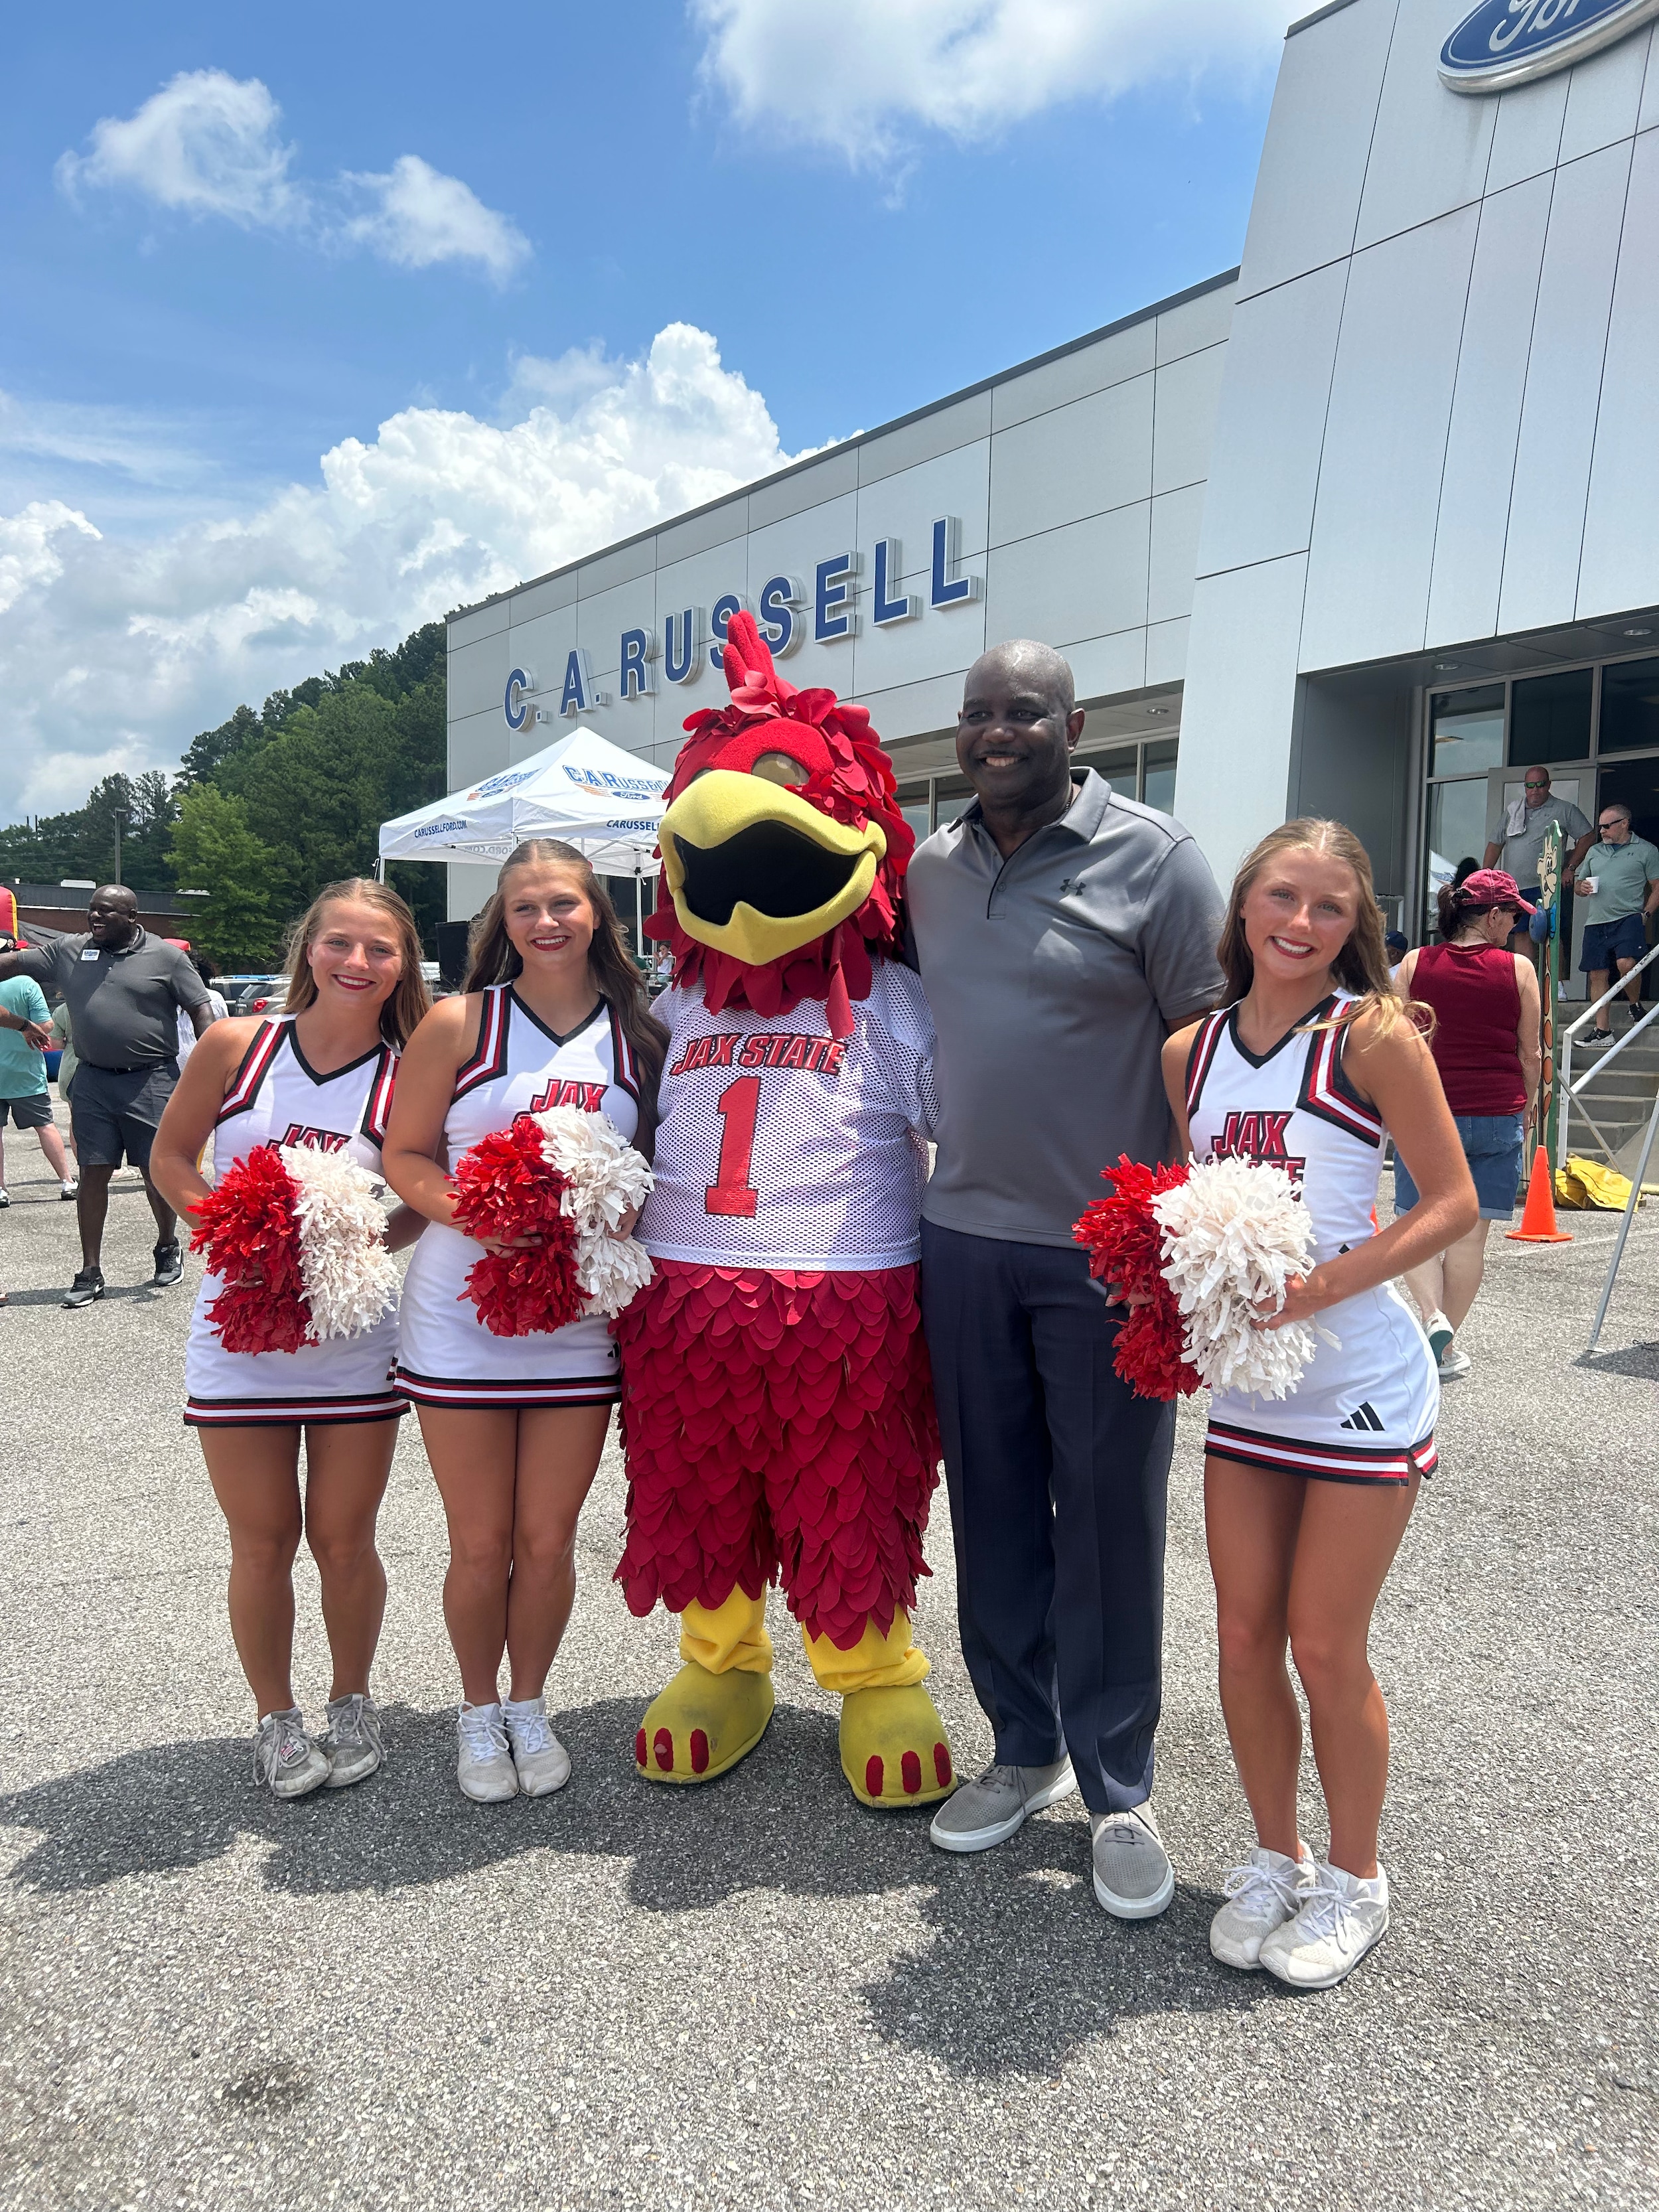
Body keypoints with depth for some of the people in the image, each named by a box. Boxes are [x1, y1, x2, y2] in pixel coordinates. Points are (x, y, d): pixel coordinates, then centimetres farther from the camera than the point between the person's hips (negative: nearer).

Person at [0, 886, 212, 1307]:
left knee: (158, 1170, 4)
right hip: (92, 1080, 3)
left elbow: (200, 1009, -3)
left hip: (151, 1080, -3)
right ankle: (90, 1273, 11)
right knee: (93, 1173, 4)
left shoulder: (166, 956, -2)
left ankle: (167, 1248, 29)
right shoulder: (68, 951, 7)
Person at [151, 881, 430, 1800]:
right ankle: (275, 1717, 31)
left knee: (343, 1541, 10)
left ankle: (352, 1703, 34)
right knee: (262, 1543, 10)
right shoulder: (234, 1045, -5)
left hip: (353, 1340, 0)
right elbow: (171, 1155, 3)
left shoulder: (406, 1080, -6)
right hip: (239, 1335, 0)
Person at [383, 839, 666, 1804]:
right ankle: (480, 1712, 32)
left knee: (548, 1539, 10)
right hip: (463, 1316, -1)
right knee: (481, 1543, 8)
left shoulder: (639, 1034, 4)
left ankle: (530, 1707, 33)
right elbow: (405, 1155, -1)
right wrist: (472, 1214, -18)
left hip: (580, 1319, 2)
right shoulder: (460, 1022, -2)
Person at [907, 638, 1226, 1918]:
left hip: (1107, 1253, -4)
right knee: (994, 1510, 14)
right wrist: (911, 1192, 13)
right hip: (963, 1239, 5)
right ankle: (1024, 1752, 31)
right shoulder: (931, 871, 9)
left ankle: (1119, 1791, 22)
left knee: (1108, 1522, 6)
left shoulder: (1152, 861, -6)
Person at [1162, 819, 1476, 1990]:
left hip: (1362, 1387, -5)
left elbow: (1453, 1201, -11)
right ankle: (1275, 1859, 34)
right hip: (1244, 1382, 5)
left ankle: (1355, 1879, 29)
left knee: (1326, 1648, 5)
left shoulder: (1373, 1035, -11)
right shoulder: (1190, 1052, 4)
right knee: (1245, 1638, 11)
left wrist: (1318, 1287, -22)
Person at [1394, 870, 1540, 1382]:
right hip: (1497, 1117, 0)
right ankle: (1447, 1347, 15)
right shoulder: (1518, 969, -4)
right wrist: (1526, 1108, 18)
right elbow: (1531, 1054, 2)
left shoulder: (1414, 964, -1)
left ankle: (1433, 1317, -12)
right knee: (1470, 1233, 8)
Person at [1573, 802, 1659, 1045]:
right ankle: (1602, 1031, 7)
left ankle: (1636, 1005, 4)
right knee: (1597, 975, 2)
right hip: (1596, 923, 5)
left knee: (1626, 963, -25)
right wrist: (1582, 887, 3)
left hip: (1628, 918, -5)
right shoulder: (1594, 851, 20)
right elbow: (1580, 884, 27)